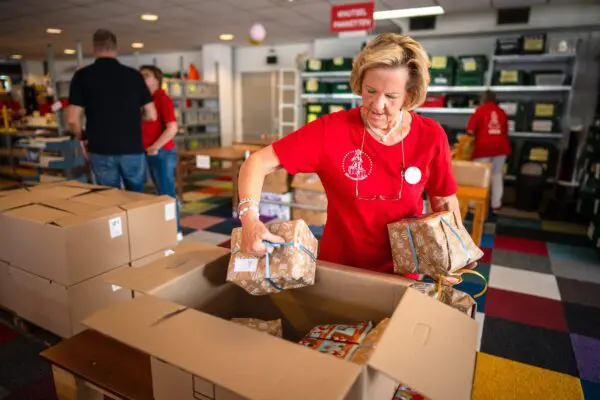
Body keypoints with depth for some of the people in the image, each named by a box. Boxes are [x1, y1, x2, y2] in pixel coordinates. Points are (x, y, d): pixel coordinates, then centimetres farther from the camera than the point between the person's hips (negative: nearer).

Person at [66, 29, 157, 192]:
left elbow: (72, 119, -6)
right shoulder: (134, 75, 1)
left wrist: (81, 138, 14)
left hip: (101, 150, -1)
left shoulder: (82, 75, -2)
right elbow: (151, 115, 2)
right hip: (133, 148, 1)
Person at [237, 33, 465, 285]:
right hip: (337, 268, -1)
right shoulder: (331, 129, -19)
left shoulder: (431, 137, -12)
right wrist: (250, 217, -34)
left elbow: (445, 201, 2)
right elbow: (259, 163, -18)